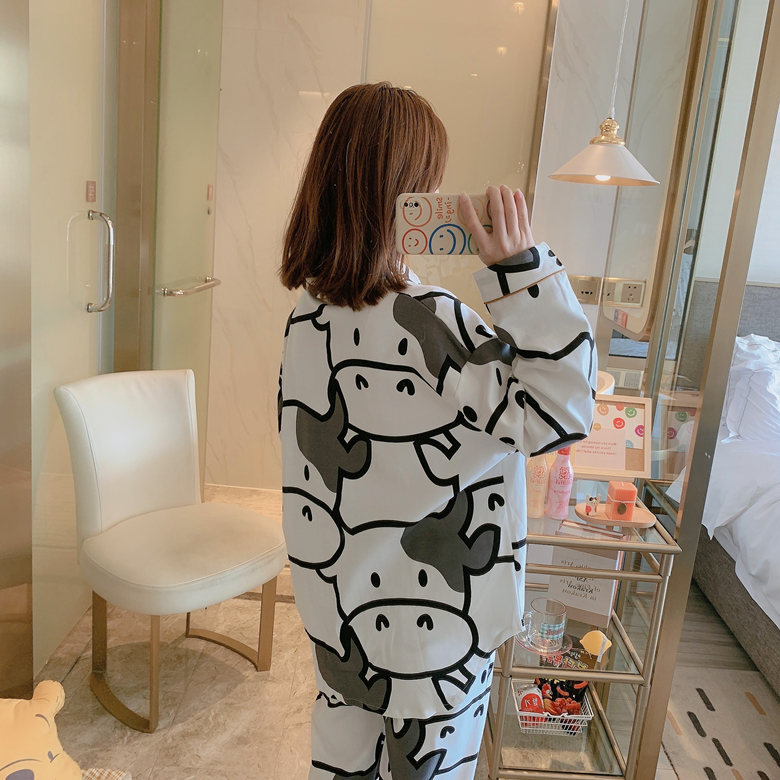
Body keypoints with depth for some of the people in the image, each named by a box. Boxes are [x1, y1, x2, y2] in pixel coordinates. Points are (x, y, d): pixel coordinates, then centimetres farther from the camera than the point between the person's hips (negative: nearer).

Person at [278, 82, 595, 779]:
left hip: (338, 594, 7)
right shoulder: (427, 324, -30)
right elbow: (558, 413, -23)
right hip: (430, 616, -6)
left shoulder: (312, 308, -7)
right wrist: (524, 270, -28)